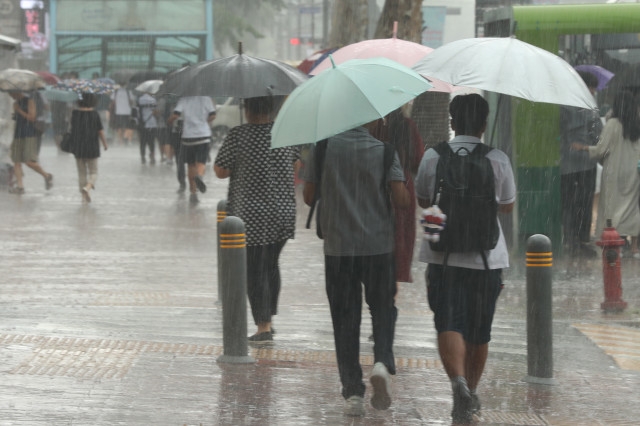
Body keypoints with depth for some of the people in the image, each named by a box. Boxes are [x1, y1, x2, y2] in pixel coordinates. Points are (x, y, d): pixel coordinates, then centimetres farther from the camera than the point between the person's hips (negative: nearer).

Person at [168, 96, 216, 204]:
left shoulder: (183, 100, -3)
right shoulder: (206, 98, 0)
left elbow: (175, 115, -16)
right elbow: (212, 116, 0)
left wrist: (169, 122, 5)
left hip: (188, 136, 1)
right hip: (203, 135, -1)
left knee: (191, 165, 12)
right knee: (201, 163, -2)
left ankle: (193, 193, 13)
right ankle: (199, 176, -38)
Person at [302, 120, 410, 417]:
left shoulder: (324, 147, -1)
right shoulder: (384, 151, -6)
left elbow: (308, 196, 3)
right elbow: (402, 199, -12)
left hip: (337, 247, 1)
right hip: (378, 245, -1)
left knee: (345, 318, 7)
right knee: (382, 309, 15)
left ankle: (352, 392, 4)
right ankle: (382, 362, -11)